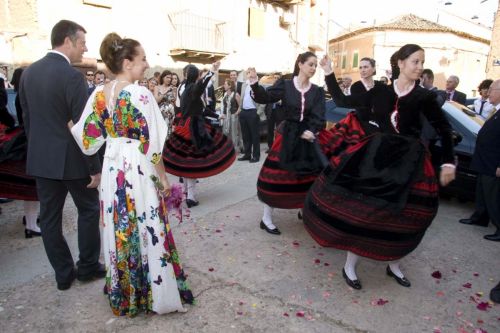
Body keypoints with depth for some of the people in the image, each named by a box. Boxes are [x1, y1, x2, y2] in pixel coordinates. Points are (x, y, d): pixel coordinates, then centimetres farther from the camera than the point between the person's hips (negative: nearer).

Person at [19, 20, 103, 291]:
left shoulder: (28, 73, 6)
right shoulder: (72, 76, -17)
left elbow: (27, 118, 11)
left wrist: (38, 149, 19)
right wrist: (95, 167, -13)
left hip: (41, 159, 7)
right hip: (71, 158, -6)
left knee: (49, 218, 11)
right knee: (89, 210, 12)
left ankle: (63, 274, 23)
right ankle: (88, 266, 24)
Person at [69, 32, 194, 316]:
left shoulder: (99, 94, 3)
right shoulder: (140, 94, -16)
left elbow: (88, 138, 3)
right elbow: (152, 143, -16)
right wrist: (163, 178, -7)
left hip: (112, 170, 6)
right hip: (139, 171, -6)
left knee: (118, 231, 17)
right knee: (146, 232, 7)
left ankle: (123, 294, 34)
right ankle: (153, 293, 23)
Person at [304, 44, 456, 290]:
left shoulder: (424, 97, -1)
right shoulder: (380, 91, 1)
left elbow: (444, 128, 5)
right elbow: (342, 101, 4)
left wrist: (449, 162, -3)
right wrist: (329, 74, 1)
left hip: (407, 163, 1)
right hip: (373, 158, -1)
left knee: (401, 216, 10)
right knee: (360, 209, -1)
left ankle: (393, 264, 34)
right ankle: (350, 265, 15)